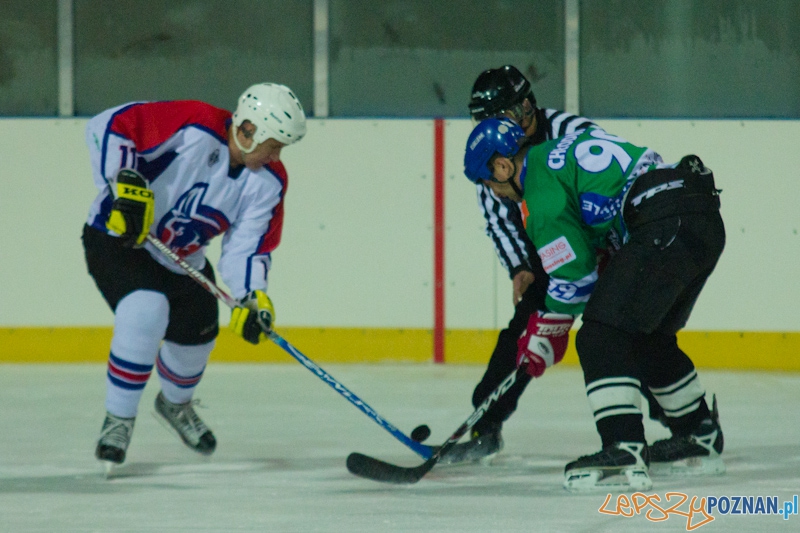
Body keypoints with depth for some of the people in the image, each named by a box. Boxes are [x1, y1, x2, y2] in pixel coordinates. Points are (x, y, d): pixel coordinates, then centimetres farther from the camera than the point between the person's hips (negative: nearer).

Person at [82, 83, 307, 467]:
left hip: (182, 258, 7)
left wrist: (252, 298, -25)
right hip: (116, 236, -7)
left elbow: (247, 246, -8)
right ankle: (118, 420, -13)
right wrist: (126, 186, -38)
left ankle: (176, 403, 49)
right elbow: (108, 127, -31)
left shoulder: (268, 183, -10)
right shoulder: (193, 129, -30)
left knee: (196, 334, 13)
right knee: (147, 312, -29)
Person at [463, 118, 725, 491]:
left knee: (603, 336, -11)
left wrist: (544, 335, 9)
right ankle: (701, 441, 38)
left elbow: (571, 273, -4)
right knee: (649, 336, 25)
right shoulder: (561, 150, 26)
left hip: (666, 228, -10)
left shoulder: (541, 181, -3)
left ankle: (624, 454, -22)